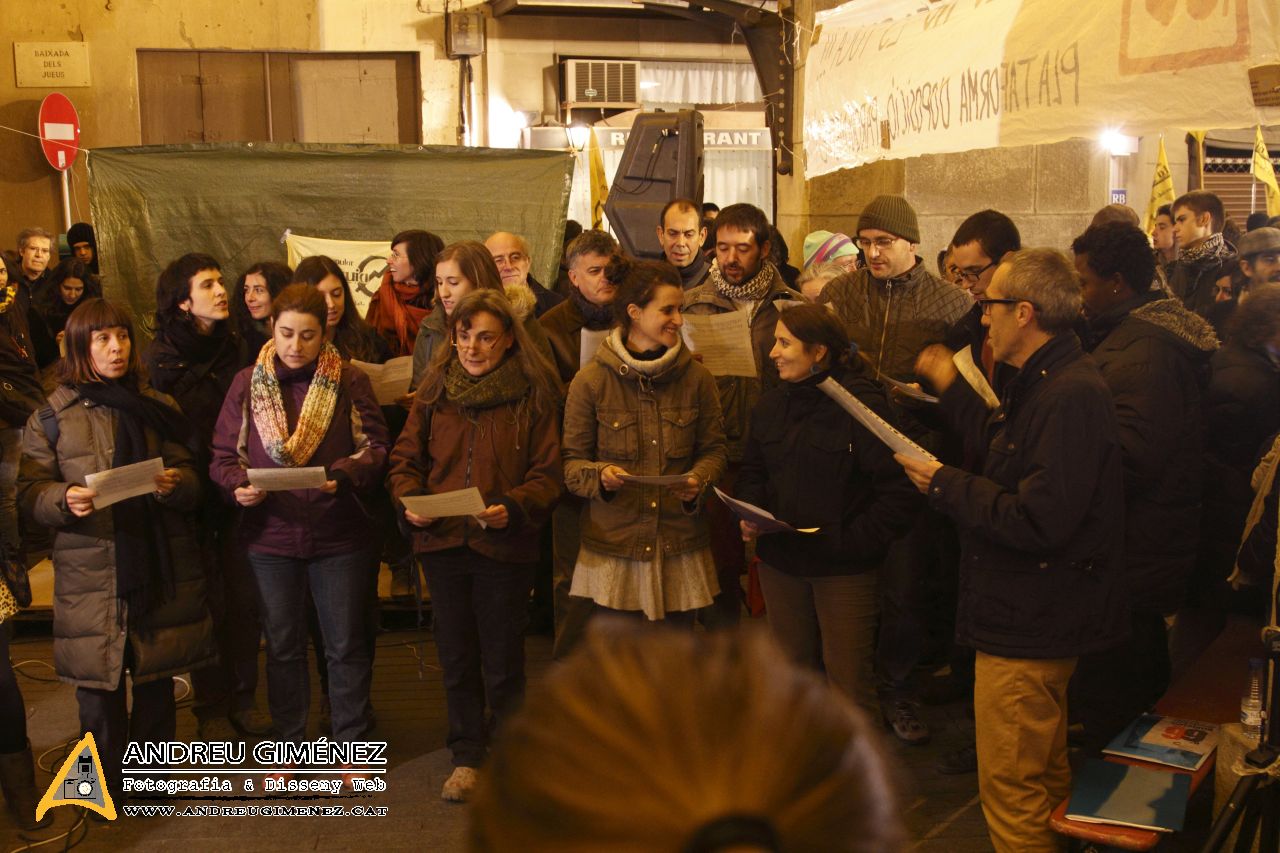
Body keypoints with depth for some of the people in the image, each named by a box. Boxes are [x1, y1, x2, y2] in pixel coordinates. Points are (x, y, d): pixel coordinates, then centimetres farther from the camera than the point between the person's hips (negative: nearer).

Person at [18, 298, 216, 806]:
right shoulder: (52, 414, 3)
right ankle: (109, 782, 21)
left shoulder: (157, 407, 10)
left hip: (159, 563, 2)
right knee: (98, 680, 3)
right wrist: (64, 499, -20)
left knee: (157, 677, 8)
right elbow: (29, 491, 0)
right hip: (89, 569, -2)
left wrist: (174, 484, -12)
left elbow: (191, 481, 10)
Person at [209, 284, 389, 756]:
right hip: (270, 537, 2)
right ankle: (289, 746, 31)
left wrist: (343, 475, -24)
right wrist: (238, 485, -19)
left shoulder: (350, 380, -4)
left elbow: (374, 447, -5)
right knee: (282, 646, 15)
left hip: (338, 535, -1)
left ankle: (350, 745, 25)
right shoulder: (247, 383, 1)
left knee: (346, 646, 8)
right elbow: (224, 455, 1)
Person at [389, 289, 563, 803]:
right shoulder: (434, 391, 5)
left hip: (505, 546, -3)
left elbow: (548, 473, -6)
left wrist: (512, 508, -22)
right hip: (442, 542, 3)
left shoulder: (532, 395, -4)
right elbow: (405, 458, 10)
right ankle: (467, 756, 31)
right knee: (456, 658, 15)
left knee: (503, 663, 8)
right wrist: (408, 499, -9)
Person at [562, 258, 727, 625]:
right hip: (613, 548, -2)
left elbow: (713, 449, 11)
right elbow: (571, 462, 1)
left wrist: (699, 481, -10)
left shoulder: (697, 378, 4)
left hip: (680, 548, 2)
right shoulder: (591, 381, -3)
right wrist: (600, 475, -21)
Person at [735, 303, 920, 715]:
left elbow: (900, 491, -16)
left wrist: (851, 540, -19)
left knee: (848, 679, 0)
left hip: (845, 570, -6)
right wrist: (750, 517, -1)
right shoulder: (769, 405, 6)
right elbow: (752, 472, 18)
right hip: (780, 561, 6)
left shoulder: (863, 404, -14)